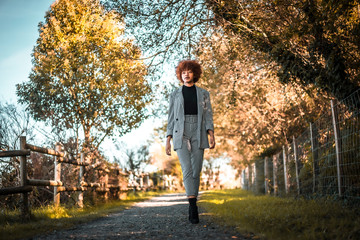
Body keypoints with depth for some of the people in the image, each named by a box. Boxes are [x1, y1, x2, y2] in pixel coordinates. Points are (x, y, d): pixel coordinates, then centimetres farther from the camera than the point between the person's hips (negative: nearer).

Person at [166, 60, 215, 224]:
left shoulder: (203, 94, 13)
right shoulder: (175, 95, 14)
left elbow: (208, 115, 6)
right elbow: (171, 118, 12)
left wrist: (211, 134, -10)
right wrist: (168, 140, 3)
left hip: (198, 134, 1)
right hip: (180, 135, -1)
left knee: (196, 171, -1)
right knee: (187, 170, -16)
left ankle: (192, 208, 12)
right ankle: (193, 206, -22)